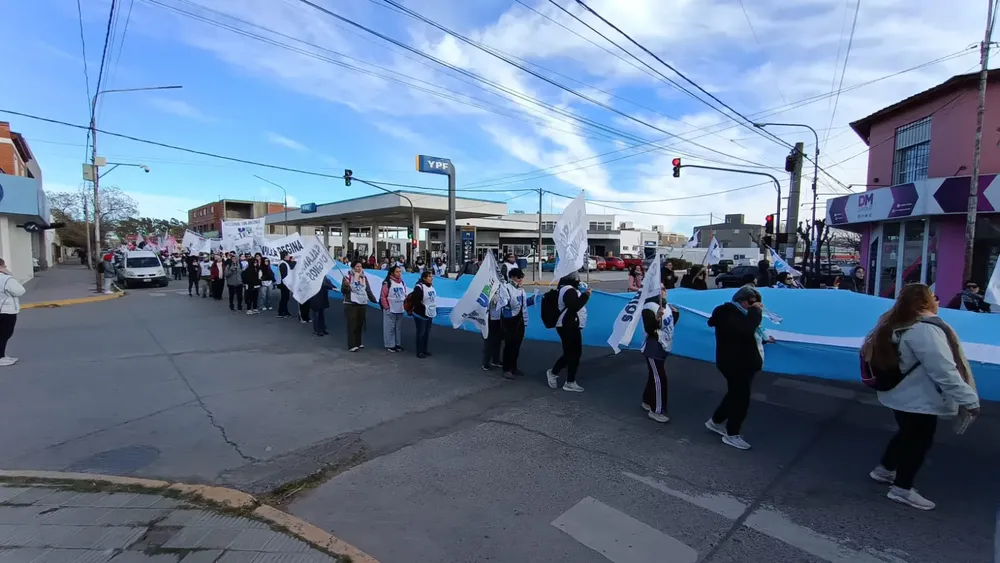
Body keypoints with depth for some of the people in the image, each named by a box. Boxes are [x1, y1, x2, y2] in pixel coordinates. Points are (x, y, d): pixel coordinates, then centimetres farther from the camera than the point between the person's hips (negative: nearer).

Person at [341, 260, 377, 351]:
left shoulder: (364, 277, 10)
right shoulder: (348, 277, -5)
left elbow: (368, 290, 15)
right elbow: (343, 291, -7)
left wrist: (374, 300, 12)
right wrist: (346, 285, -27)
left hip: (363, 304, 5)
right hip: (351, 304, -5)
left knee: (360, 324, 9)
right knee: (352, 324, -4)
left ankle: (359, 343, 21)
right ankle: (352, 345, -3)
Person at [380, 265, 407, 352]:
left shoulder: (402, 283, 10)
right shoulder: (387, 283, -11)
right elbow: (383, 296, -10)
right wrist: (386, 306, -11)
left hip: (400, 310, 6)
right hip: (390, 310, -6)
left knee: (399, 328, 13)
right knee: (390, 328, 0)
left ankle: (398, 344, 24)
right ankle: (390, 345, 9)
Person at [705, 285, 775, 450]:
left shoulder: (738, 313, 14)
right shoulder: (728, 313, -19)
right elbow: (745, 330, -37)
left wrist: (763, 338, 19)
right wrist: (756, 312, -27)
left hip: (743, 363, 11)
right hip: (735, 364, -11)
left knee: (735, 395, 19)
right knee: (741, 398, -1)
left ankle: (715, 422, 33)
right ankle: (731, 435, 13)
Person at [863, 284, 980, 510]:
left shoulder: (897, 323, 4)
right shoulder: (925, 329, -27)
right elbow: (944, 371, -29)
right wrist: (969, 399, -23)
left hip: (902, 394, 9)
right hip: (918, 399, -9)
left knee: (908, 434, 25)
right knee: (919, 441, 6)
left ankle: (884, 470, 38)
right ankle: (901, 489, 18)